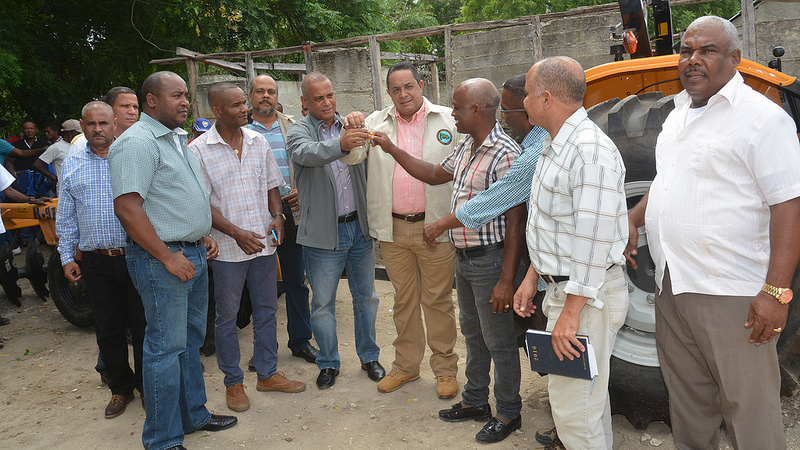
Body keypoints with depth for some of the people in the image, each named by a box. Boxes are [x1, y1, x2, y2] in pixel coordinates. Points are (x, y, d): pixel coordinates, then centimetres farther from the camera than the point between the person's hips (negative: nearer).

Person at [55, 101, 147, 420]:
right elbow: (66, 216, 13)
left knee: (142, 326, 5)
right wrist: (67, 256, 8)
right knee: (108, 330, 10)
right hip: (96, 262, 3)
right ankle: (121, 388, 27)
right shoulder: (72, 164, 9)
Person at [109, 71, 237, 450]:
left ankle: (194, 415, 32)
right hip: (161, 258, -9)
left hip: (194, 255, 9)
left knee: (190, 340, 17)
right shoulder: (136, 143, -15)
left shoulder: (179, 139, 15)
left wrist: (203, 235, 12)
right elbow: (127, 208, -22)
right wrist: (168, 257, -21)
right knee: (166, 346, -2)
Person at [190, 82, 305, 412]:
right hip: (227, 248, -4)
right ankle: (233, 382, 23)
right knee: (227, 317, 7)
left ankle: (268, 373, 28)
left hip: (264, 243, 4)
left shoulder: (258, 142, 6)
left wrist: (277, 216, -5)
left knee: (266, 311, 13)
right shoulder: (199, 150, -8)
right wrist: (236, 232, -20)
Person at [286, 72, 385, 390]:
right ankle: (329, 363, 25)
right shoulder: (299, 131, -6)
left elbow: (368, 168, 12)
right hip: (324, 231, -3)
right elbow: (306, 153, -30)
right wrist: (340, 144, -48)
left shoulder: (350, 126, 7)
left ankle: (369, 356, 31)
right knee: (323, 303, 6)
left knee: (366, 296, 14)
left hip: (359, 226, 4)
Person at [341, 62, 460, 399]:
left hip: (435, 227, -3)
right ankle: (406, 365, 29)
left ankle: (445, 368, 19)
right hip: (393, 229, 3)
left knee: (438, 300, 5)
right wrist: (352, 131, -20)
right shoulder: (377, 122, 9)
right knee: (403, 299, 14)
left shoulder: (449, 120, 1)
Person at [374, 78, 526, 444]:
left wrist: (506, 280, -23)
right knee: (472, 334, 20)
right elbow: (435, 174, 24)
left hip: (490, 260, -9)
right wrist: (391, 149, 19)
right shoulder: (465, 147, 8)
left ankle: (509, 413, 21)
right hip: (464, 258, 9)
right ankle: (475, 402, 36)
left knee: (498, 341, 4)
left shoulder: (504, 154, -20)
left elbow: (516, 221, -22)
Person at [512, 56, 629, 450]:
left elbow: (593, 240, -25)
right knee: (588, 395, 22)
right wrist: (531, 279, 18)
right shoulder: (555, 147, 13)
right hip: (562, 287, 10)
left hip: (588, 296, -10)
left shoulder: (590, 151, -21)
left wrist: (571, 313, -24)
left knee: (574, 407, -3)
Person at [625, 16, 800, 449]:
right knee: (687, 401, 19)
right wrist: (633, 220, 10)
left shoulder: (763, 117, -11)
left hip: (731, 296, -7)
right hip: (671, 286, 8)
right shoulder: (678, 114, 15)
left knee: (748, 408, 2)